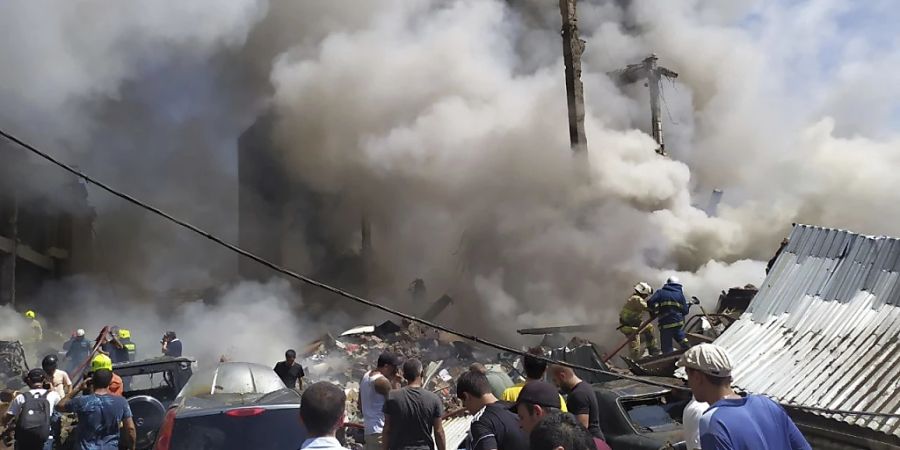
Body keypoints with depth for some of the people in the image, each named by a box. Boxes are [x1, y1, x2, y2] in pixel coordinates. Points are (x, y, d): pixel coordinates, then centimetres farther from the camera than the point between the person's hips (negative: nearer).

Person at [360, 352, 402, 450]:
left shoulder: (366, 376, 11)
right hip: (380, 431, -10)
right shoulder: (382, 381, -18)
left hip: (368, 429, 10)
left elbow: (360, 404, 19)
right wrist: (396, 383, -8)